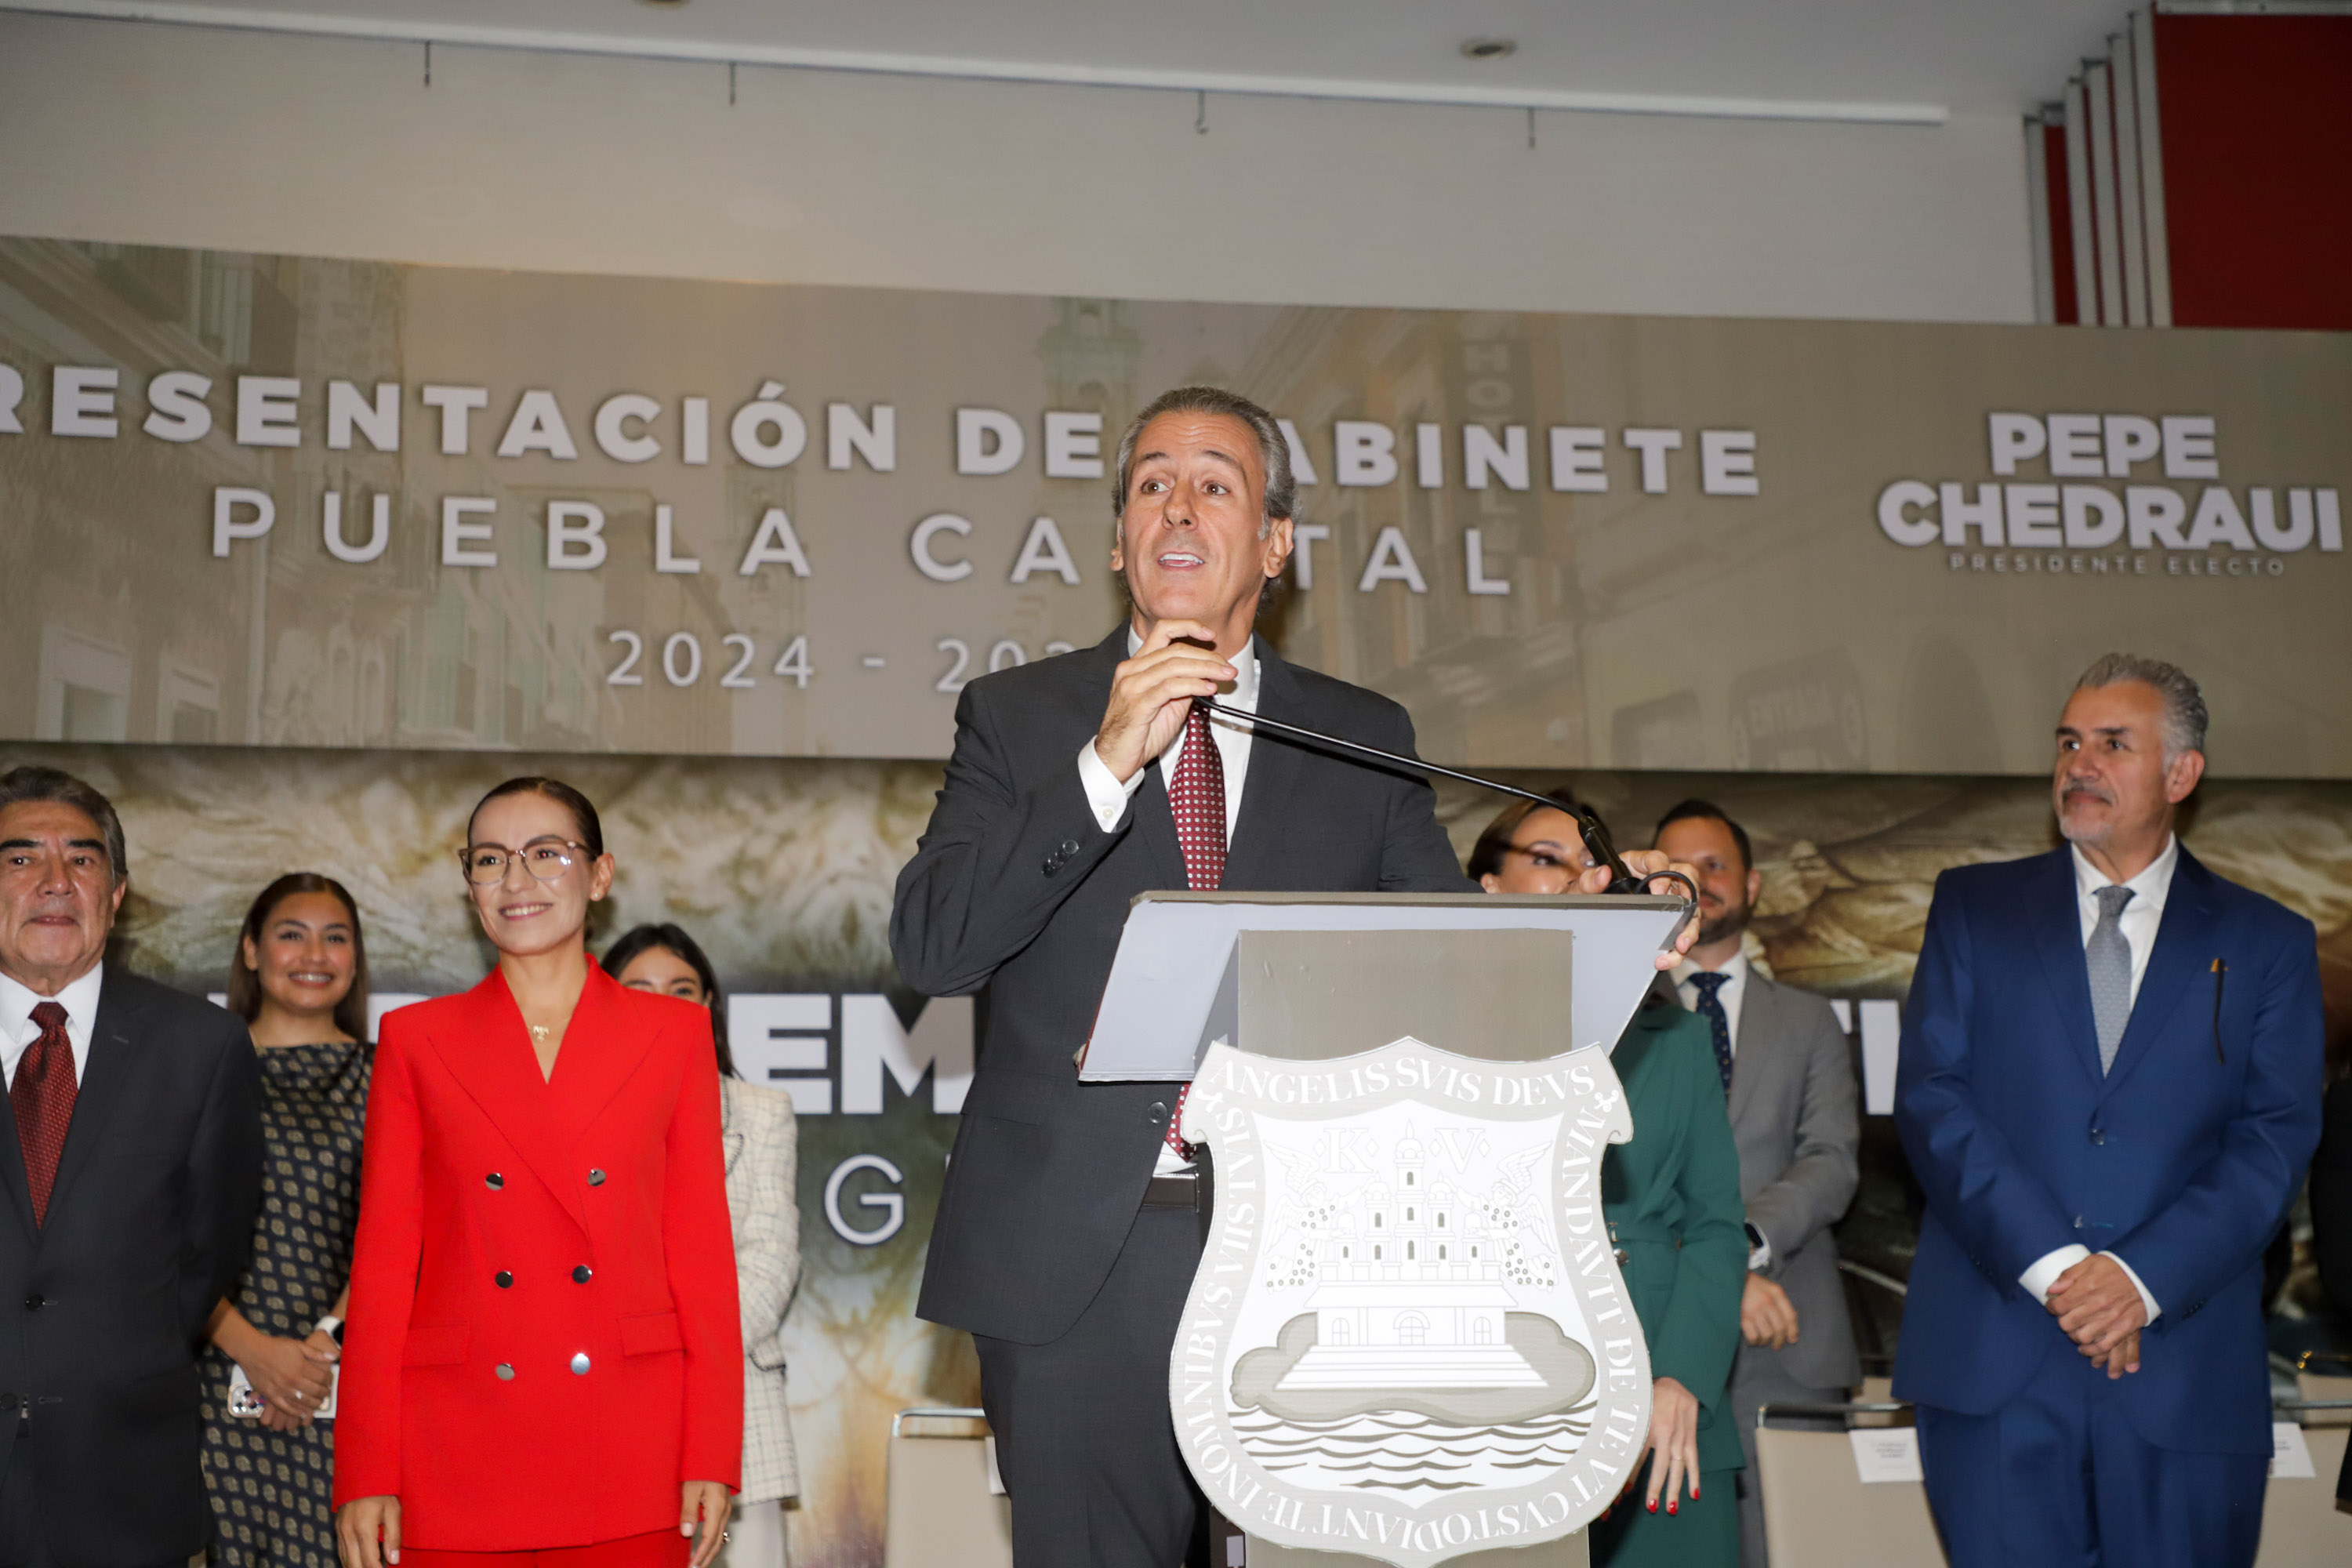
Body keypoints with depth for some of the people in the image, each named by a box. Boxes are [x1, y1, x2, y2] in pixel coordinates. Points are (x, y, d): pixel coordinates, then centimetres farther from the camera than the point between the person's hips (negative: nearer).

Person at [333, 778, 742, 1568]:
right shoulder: (415, 1039, 8)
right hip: (459, 1457, 0)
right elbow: (382, 1262, 6)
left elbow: (702, 1250, 5)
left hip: (631, 1448, 0)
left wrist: (712, 1458, -1)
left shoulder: (675, 1033, 7)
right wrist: (366, 1476, 0)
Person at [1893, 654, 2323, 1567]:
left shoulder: (2267, 943, 9)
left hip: (2183, 1374, 0)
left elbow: (2276, 1141, 0)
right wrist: (2052, 1266, -12)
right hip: (1994, 1363, 0)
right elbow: (1930, 1097, 0)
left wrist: (2143, 1277, -14)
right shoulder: (1974, 907, 9)